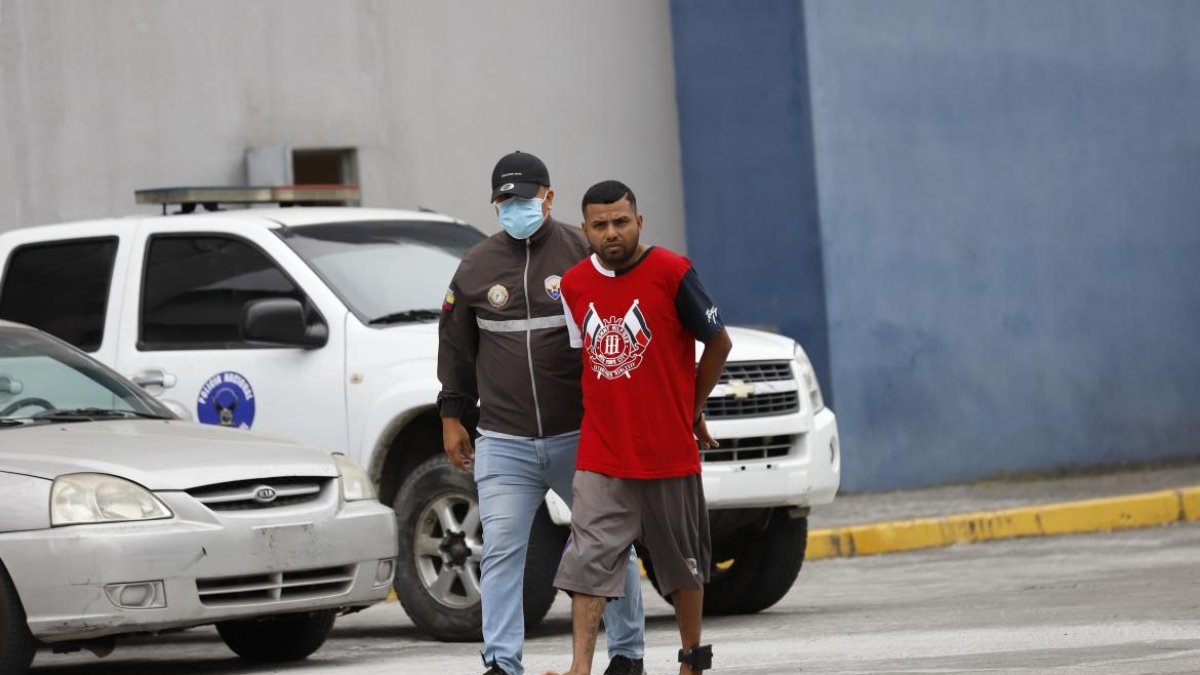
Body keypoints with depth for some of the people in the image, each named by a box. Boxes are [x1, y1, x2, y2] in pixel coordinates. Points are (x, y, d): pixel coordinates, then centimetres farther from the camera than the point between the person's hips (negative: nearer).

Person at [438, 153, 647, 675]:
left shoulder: (582, 255, -2)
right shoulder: (476, 266, 8)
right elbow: (457, 347, 16)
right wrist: (452, 416, 15)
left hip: (580, 436, -2)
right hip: (504, 442, 2)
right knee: (501, 551, -6)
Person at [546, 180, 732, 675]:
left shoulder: (671, 273, -10)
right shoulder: (574, 286, 2)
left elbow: (719, 343, 0)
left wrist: (692, 410, 8)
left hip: (669, 452, -2)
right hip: (599, 457, 2)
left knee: (683, 567, 12)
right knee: (588, 562, -10)